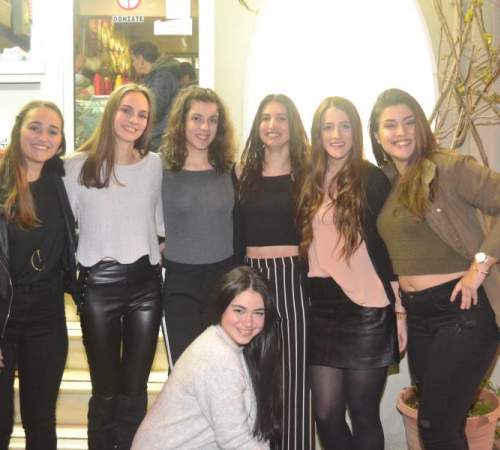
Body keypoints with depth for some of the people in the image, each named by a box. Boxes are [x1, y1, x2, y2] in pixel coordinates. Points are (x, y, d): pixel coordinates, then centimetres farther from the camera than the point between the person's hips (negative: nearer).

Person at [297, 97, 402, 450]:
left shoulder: (372, 178, -3)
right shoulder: (311, 182, 10)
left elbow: (391, 247, -4)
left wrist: (401, 312, -6)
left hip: (367, 311, -4)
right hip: (321, 310, 4)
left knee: (363, 414, 8)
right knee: (326, 414, 7)